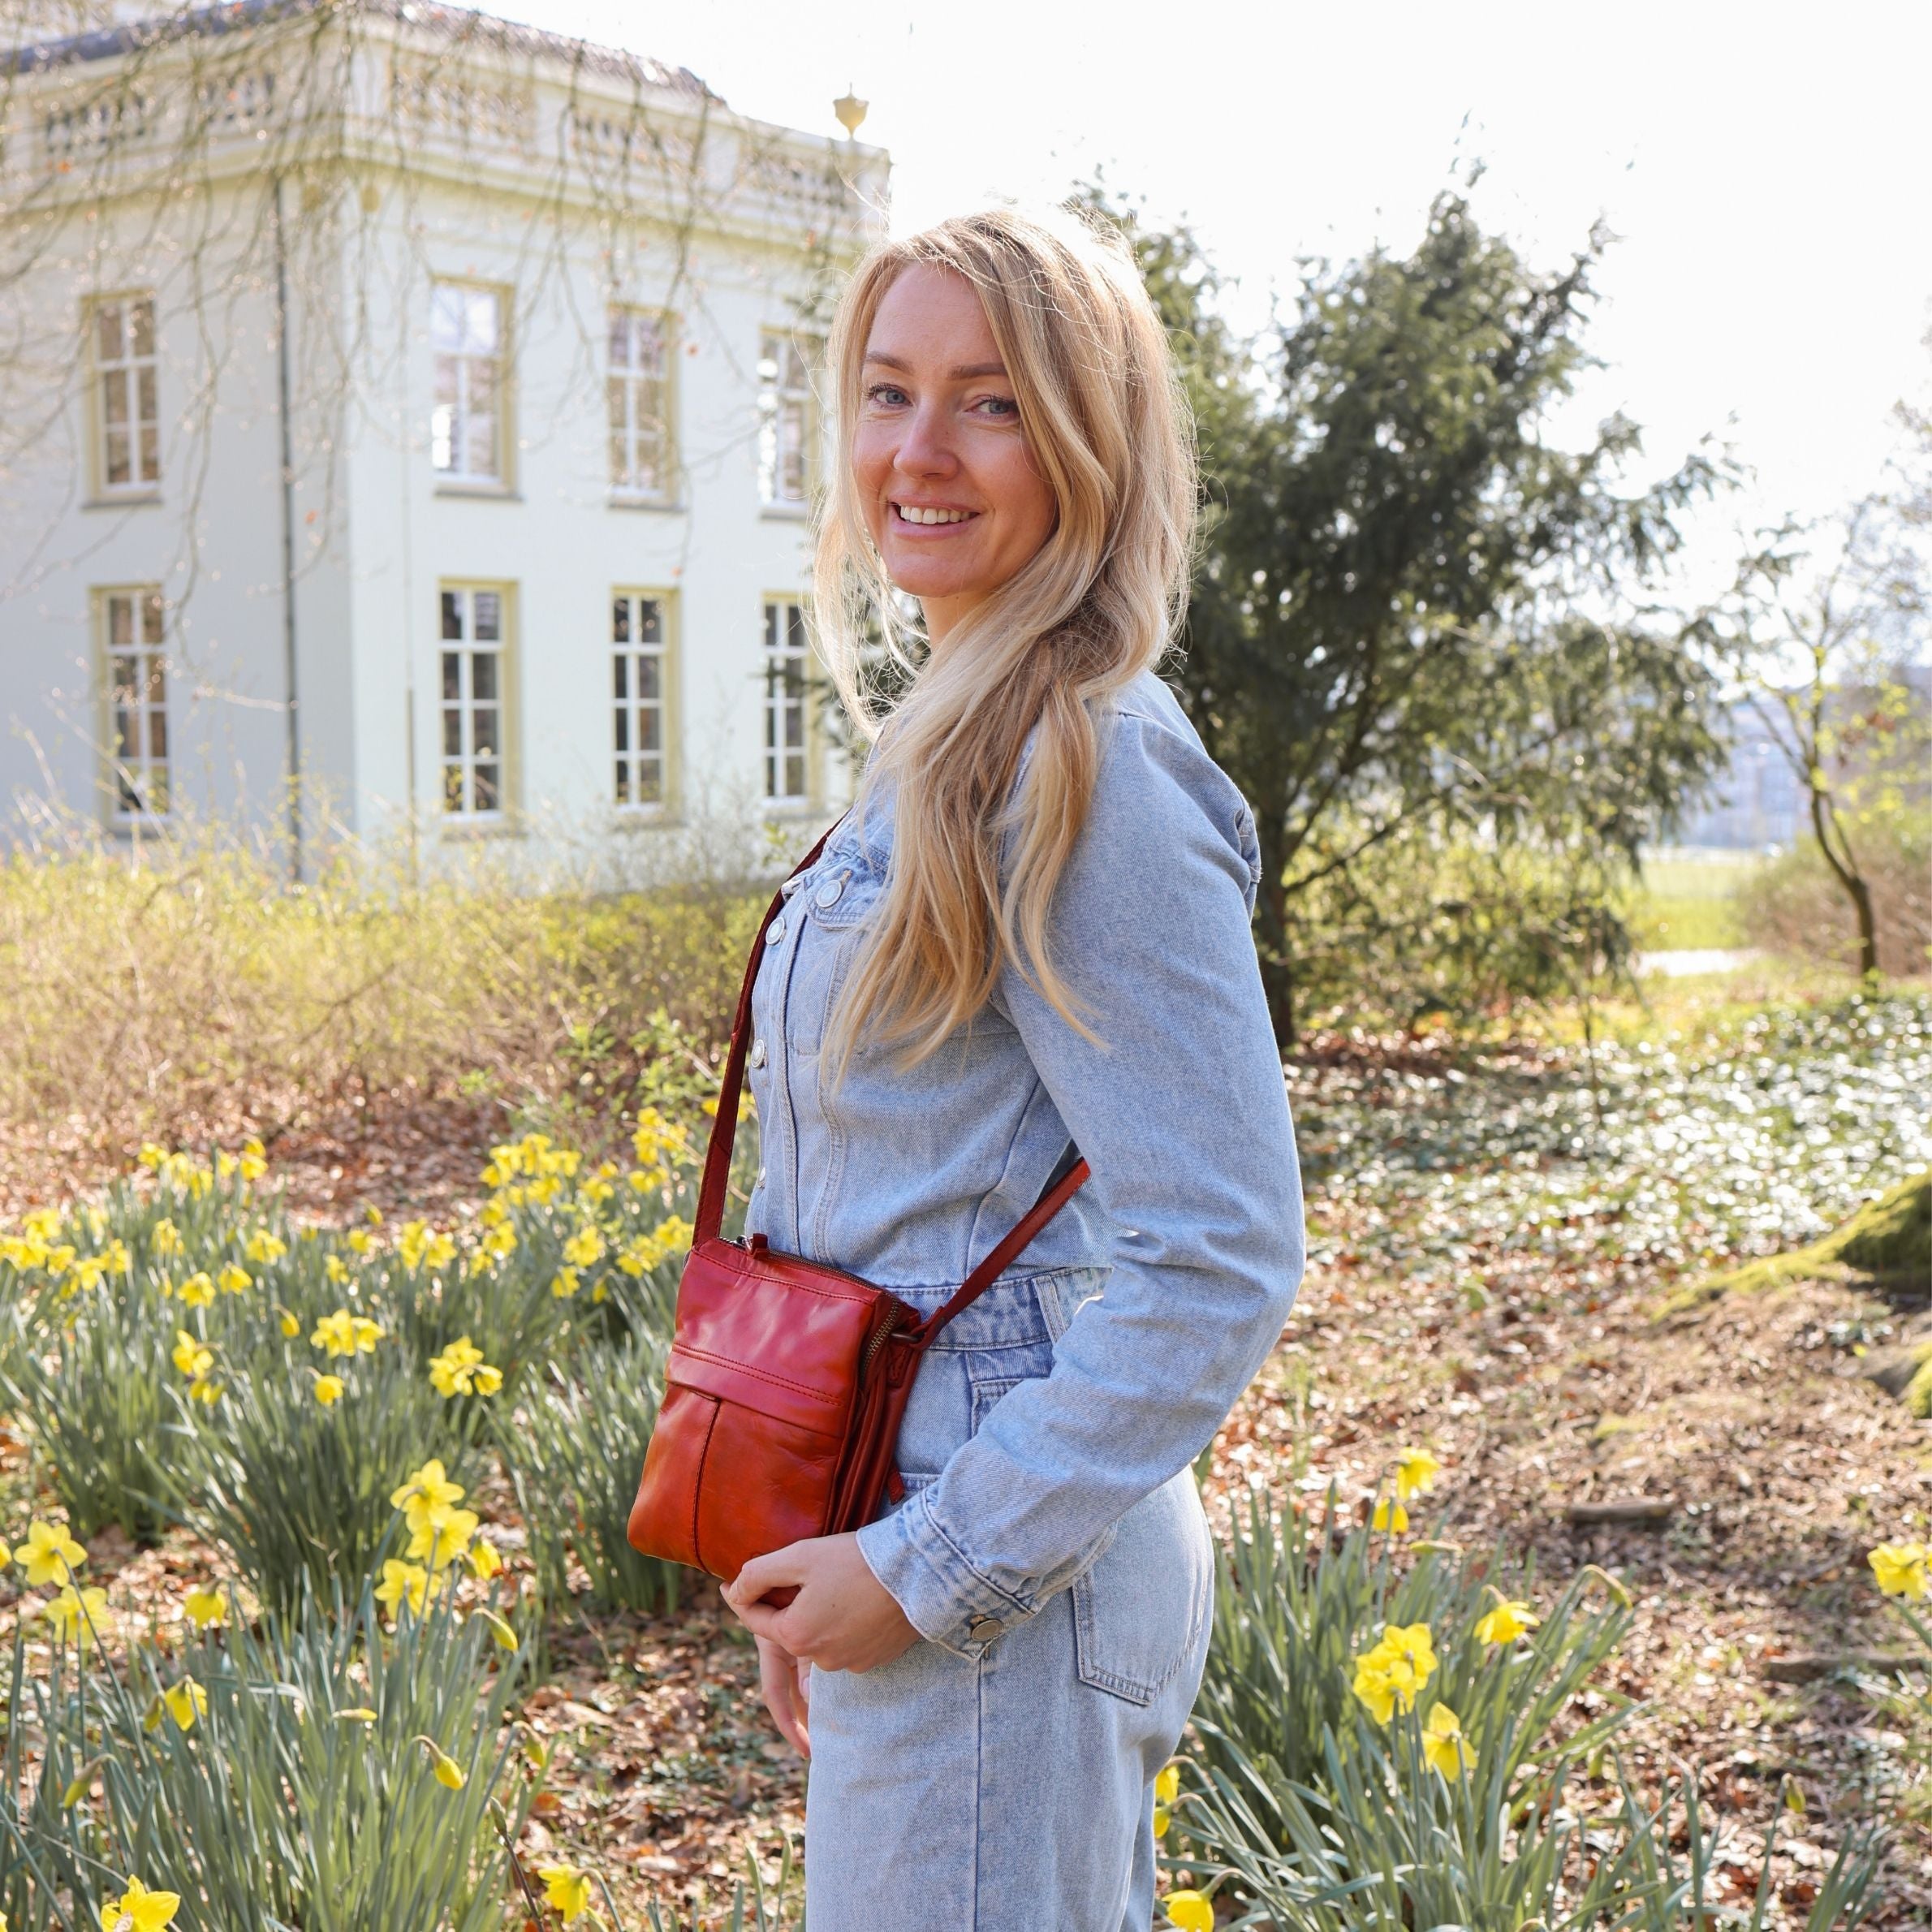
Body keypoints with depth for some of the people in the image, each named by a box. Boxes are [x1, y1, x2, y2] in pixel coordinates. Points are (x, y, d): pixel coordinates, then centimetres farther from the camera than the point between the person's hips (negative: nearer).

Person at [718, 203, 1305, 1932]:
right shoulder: (947, 753, 10)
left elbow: (1223, 1264, -22)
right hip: (914, 1547, 9)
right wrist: (832, 1566, 15)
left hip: (1003, 1590, -9)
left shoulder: (1091, 774, -19)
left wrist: (928, 1571, -17)